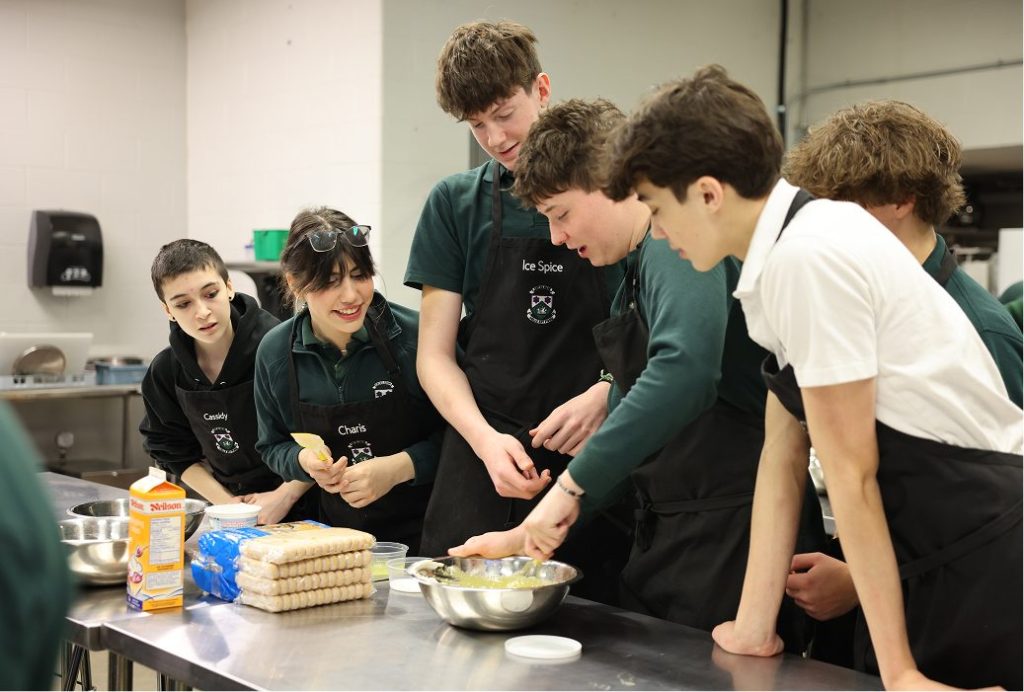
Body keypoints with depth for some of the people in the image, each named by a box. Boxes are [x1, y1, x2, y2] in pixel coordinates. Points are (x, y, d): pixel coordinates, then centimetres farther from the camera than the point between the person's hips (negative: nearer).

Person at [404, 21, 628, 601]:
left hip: (592, 464, -1)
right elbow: (436, 355, 4)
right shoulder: (456, 203, 6)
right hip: (483, 465, 1)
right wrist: (486, 439, -13)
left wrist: (604, 393, -15)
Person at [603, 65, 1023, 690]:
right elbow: (784, 453, 7)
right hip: (931, 556, 8)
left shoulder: (807, 258, -21)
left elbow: (850, 473, -19)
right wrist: (753, 626, 10)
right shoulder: (779, 254, 5)